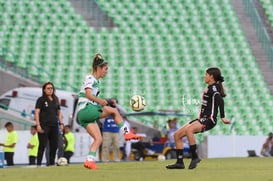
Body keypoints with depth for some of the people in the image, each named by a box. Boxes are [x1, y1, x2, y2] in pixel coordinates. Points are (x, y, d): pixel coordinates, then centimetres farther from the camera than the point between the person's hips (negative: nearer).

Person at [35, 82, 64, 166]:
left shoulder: (55, 99, 16)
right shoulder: (41, 99, 0)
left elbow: (59, 112, 21)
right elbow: (37, 112, -6)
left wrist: (61, 123, 11)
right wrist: (38, 125, -15)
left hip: (54, 125, 5)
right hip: (44, 125, -5)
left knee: (54, 145, 5)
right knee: (42, 145, -9)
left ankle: (52, 163, 13)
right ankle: (38, 163, -9)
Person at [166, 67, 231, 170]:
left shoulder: (213, 88, -11)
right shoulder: (210, 88, 18)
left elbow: (220, 101, -27)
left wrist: (222, 118, -36)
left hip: (209, 120, -10)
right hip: (202, 119, 10)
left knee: (188, 130, -37)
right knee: (177, 135, 6)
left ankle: (195, 157, -28)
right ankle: (179, 163, 5)